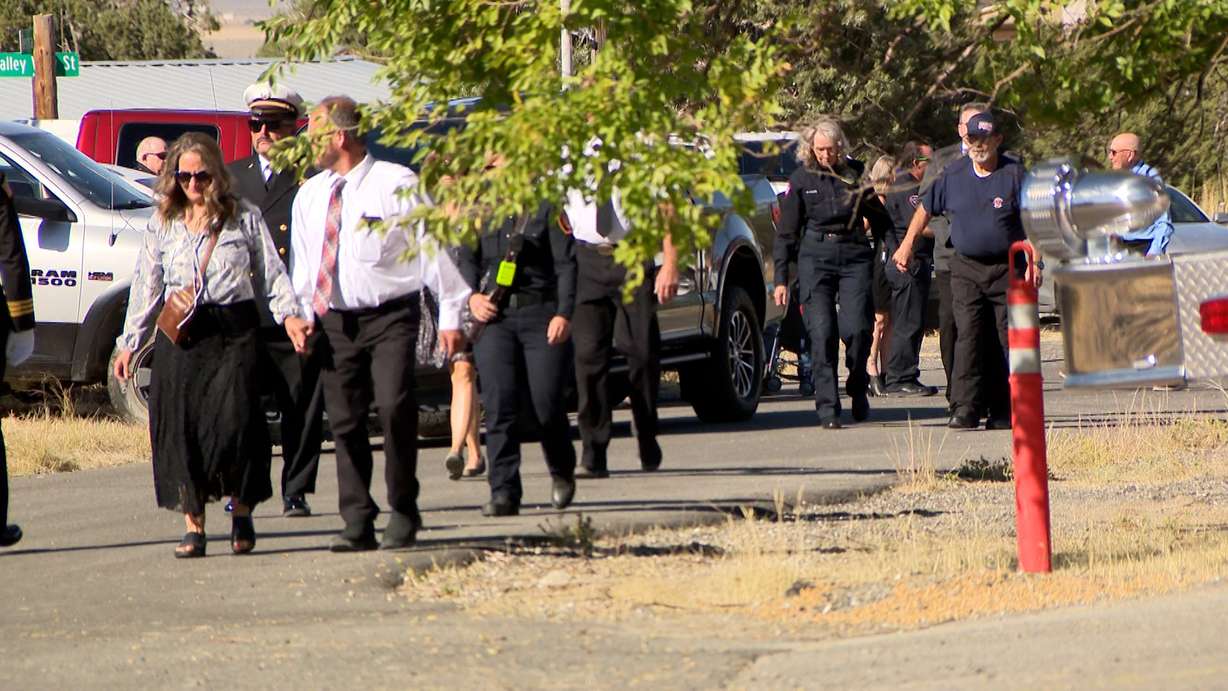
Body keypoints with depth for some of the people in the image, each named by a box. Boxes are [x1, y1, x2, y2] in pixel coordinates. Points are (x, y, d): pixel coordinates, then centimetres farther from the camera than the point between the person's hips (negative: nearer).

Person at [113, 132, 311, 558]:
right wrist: (130, 343, 10)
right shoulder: (163, 225, 12)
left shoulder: (245, 219, 6)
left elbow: (272, 273, 5)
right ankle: (194, 527, 2)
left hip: (234, 330, -2)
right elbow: (146, 287, 14)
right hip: (180, 334, 2)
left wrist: (289, 314, -11)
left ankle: (242, 515, 7)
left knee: (234, 421, -12)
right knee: (180, 425, -4)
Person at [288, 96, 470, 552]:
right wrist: (304, 315, 11)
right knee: (344, 421, 1)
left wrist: (450, 316, -5)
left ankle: (403, 512, -5)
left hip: (390, 316, -5)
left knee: (394, 406, -19)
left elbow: (433, 248, -3)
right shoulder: (310, 196, 13)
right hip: (334, 321, 5)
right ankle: (357, 523, 6)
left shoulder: (396, 185, -5)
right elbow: (302, 262, 21)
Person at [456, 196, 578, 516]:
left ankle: (562, 471, 23)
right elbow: (466, 259, 12)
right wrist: (472, 295, -7)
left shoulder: (546, 208, 4)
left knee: (546, 403, -6)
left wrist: (563, 314, -12)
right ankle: (504, 492, -8)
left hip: (542, 314, -3)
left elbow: (566, 264, -1)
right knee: (499, 403, -9)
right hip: (494, 316, 3)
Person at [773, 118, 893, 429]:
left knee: (857, 328, -12)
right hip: (815, 258, -1)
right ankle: (827, 407, -6)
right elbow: (786, 232, 7)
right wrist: (781, 278, 2)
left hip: (854, 256, 1)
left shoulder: (855, 176, 8)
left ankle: (857, 388, 14)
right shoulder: (801, 180, 5)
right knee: (822, 333, -9)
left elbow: (881, 222, 16)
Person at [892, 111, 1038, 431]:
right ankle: (966, 407, -17)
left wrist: (1034, 261, -12)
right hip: (966, 267, 1)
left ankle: (1001, 410, 9)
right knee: (967, 334, -11)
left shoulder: (1014, 175, -3)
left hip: (1006, 269, -1)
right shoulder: (953, 174, 5)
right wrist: (907, 245, 17)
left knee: (1006, 340, 1)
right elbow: (926, 209, 18)